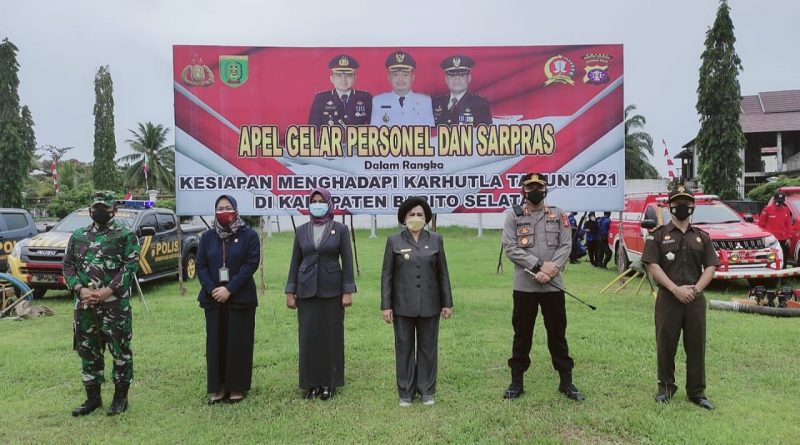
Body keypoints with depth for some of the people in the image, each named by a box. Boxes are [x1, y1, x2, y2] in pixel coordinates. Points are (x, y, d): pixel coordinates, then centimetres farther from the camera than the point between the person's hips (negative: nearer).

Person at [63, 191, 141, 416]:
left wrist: (107, 291, -18)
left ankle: (121, 397, 15)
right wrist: (80, 289, -8)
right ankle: (93, 397, 26)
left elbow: (131, 266, -9)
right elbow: (68, 265, 10)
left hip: (116, 305, -5)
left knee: (120, 351, 2)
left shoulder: (126, 235, -1)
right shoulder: (78, 236, 13)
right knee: (88, 351, 12)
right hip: (84, 305, 5)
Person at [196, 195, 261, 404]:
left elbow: (251, 264, -9)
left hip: (241, 298, -3)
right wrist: (212, 289, -12)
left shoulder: (249, 235, -1)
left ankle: (237, 387, 13)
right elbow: (200, 265, 4)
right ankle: (218, 387, 16)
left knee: (238, 342, 2)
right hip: (213, 298, 3)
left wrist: (229, 289, -16)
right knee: (215, 343, 6)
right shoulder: (208, 237, 10)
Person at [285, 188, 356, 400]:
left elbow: (347, 262, -3)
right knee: (308, 336, 4)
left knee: (331, 335, 5)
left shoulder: (340, 229, 0)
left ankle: (329, 382, 16)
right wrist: (290, 292, 3)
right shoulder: (301, 231, 7)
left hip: (331, 290, -2)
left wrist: (348, 291, -8)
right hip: (307, 290, 2)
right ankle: (311, 382, 17)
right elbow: (295, 263, 8)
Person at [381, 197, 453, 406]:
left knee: (428, 348, 8)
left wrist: (447, 303, 3)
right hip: (403, 305, -1)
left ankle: (427, 391, 22)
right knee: (404, 348, 7)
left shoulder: (435, 240, 5)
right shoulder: (394, 241, 1)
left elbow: (443, 274, 6)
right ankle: (406, 393, 20)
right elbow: (387, 275, 1)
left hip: (429, 305, 1)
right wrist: (386, 305, -4)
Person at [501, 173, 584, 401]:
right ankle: (517, 382, 20)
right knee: (522, 334, 8)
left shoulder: (559, 215, 6)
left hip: (553, 285, 1)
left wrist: (550, 270, -16)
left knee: (557, 333, 10)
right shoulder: (514, 216, 2)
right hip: (524, 286, -1)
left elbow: (565, 246, -1)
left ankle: (566, 382, 22)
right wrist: (539, 266, -16)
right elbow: (511, 248, -8)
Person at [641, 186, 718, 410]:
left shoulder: (702, 236, 11)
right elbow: (652, 266, -7)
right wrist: (676, 289, -15)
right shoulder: (658, 235, 1)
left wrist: (695, 289, -10)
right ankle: (666, 388, 21)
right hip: (668, 298, -2)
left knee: (696, 346, 8)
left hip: (695, 299, 3)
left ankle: (697, 392, 20)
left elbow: (710, 268, 6)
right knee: (666, 345, 6)